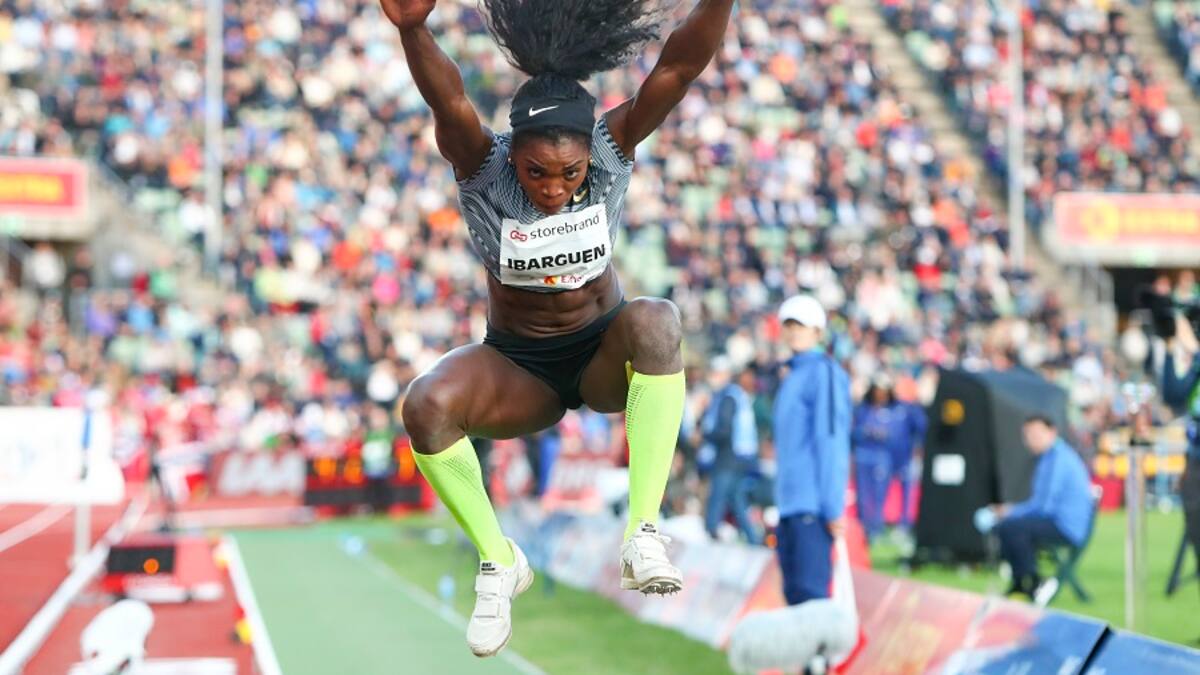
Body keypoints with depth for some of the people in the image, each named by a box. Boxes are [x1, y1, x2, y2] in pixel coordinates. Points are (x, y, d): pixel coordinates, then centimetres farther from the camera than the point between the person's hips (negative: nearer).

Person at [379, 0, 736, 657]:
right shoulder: (483, 170, -18)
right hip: (516, 369, 0)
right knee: (426, 406, -31)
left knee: (656, 320, -36)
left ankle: (643, 535, -35)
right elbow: (448, 100, -39)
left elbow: (678, 67, -29)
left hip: (605, 357, 0)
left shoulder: (612, 152, -15)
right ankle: (498, 562, -9)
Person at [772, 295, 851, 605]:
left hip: (812, 505, -9)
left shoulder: (824, 372, -6)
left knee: (811, 590, -12)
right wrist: (782, 499, 18)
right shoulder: (793, 376, 20)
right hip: (790, 503, 9)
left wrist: (832, 506, -17)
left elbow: (831, 438, -13)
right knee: (795, 592, 8)